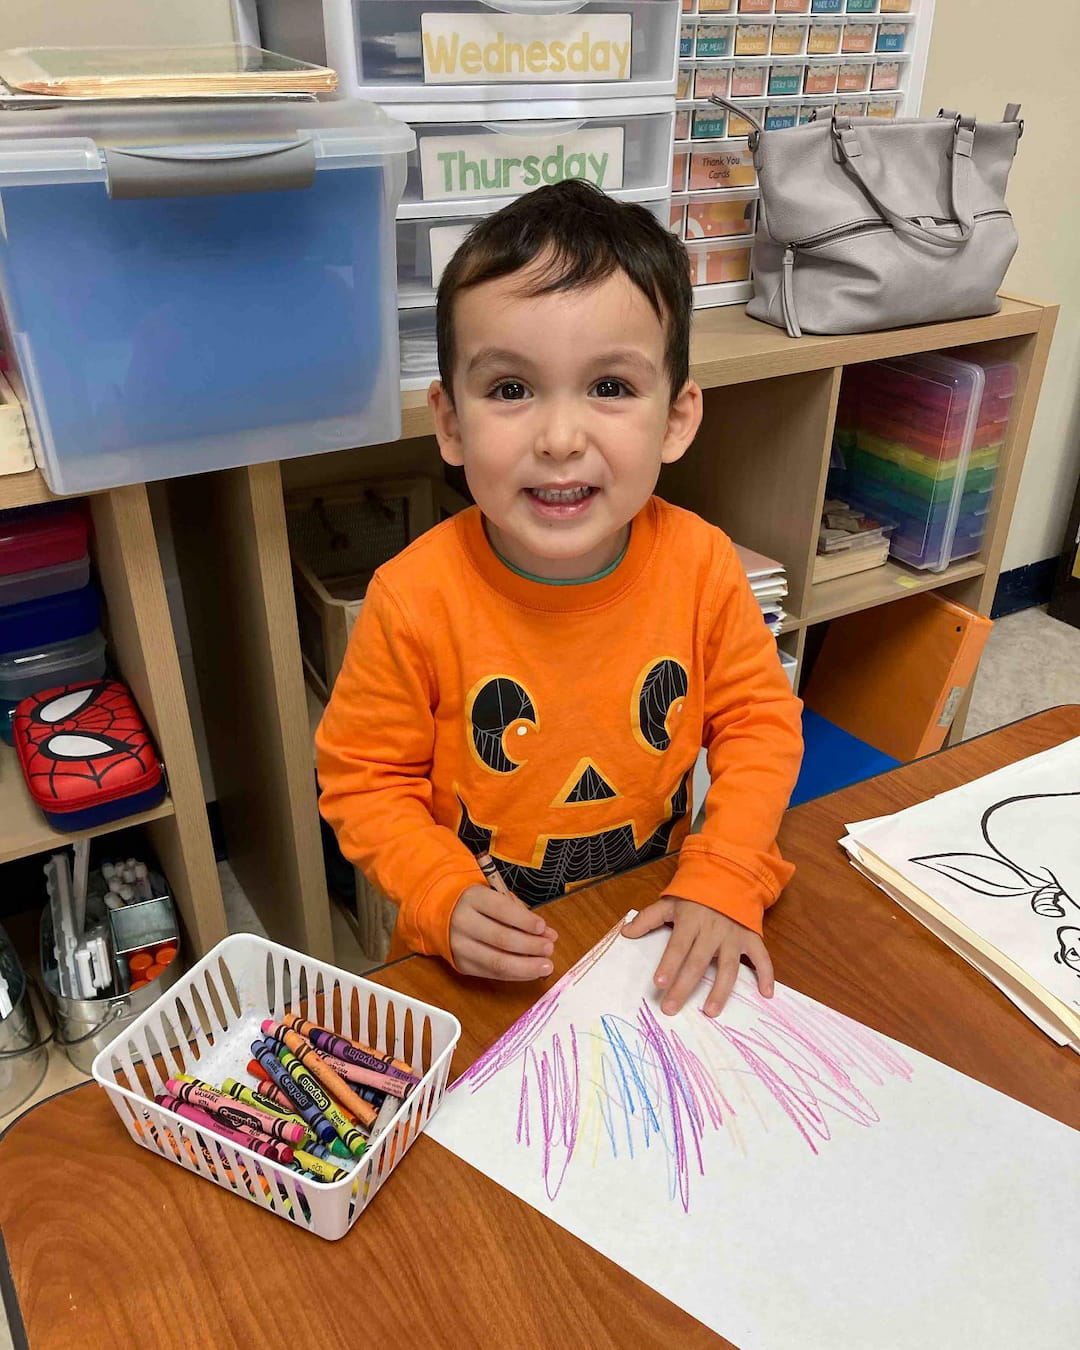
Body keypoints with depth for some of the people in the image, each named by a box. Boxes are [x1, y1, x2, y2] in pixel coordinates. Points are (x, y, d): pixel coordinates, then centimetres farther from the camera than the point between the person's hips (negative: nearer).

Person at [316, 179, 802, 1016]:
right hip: (483, 963, -1)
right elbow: (365, 782, -9)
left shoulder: (701, 563, -14)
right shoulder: (416, 600, -21)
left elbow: (760, 723, -1)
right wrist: (445, 900, -22)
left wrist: (725, 880, -12)